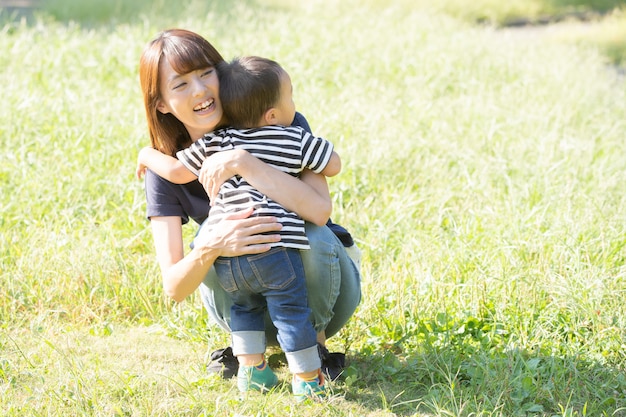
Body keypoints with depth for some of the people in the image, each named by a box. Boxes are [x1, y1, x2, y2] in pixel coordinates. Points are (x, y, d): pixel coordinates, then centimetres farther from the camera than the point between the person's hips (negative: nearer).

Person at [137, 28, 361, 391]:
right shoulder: (167, 171, -13)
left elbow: (319, 210, -36)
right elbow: (174, 287, -21)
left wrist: (244, 163, -41)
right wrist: (209, 249, -43)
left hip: (318, 285, -1)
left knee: (314, 236, -34)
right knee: (210, 235, -29)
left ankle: (315, 340, -8)